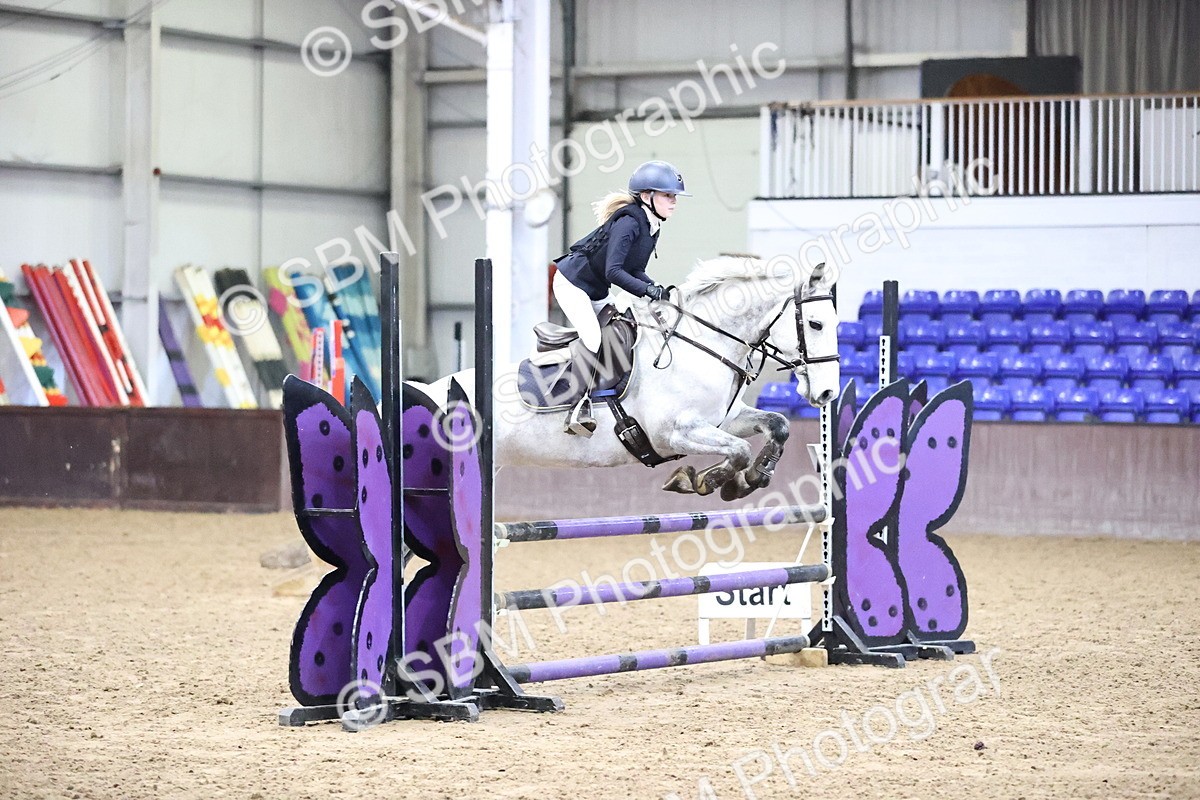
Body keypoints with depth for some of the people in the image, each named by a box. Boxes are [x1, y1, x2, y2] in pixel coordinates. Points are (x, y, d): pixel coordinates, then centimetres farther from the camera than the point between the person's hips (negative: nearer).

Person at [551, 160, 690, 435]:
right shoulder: (628, 222, -26)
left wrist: (657, 290, -10)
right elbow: (613, 271, -31)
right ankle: (580, 407, -24)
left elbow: (634, 271, 6)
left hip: (596, 293, 10)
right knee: (593, 337, -23)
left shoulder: (651, 227, 3)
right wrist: (647, 290, -35)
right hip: (572, 283, -10)